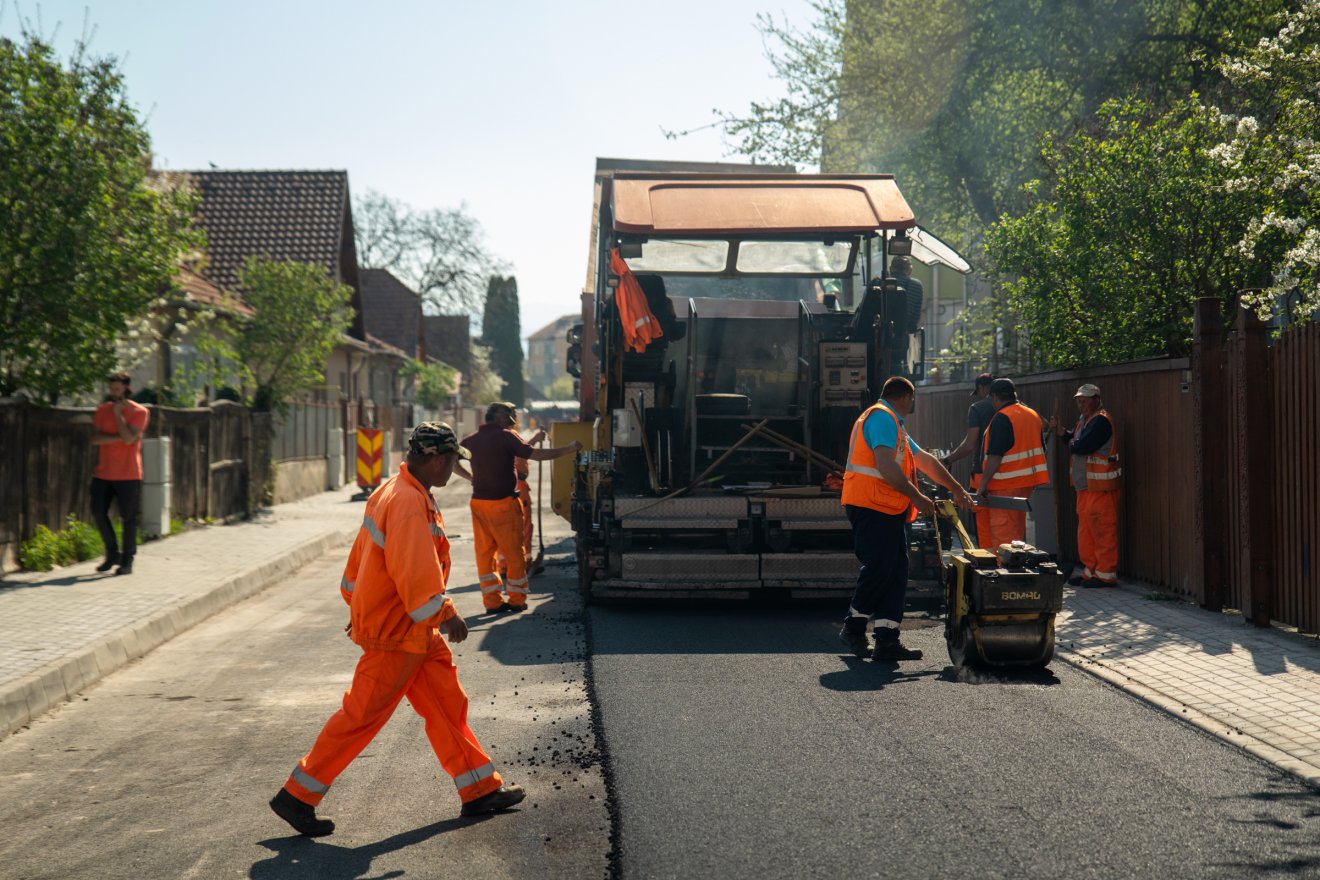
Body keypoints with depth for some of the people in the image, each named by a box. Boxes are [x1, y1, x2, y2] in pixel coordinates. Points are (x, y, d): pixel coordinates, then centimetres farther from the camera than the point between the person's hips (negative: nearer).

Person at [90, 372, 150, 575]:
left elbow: (129, 438, -18)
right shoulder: (102, 410, 8)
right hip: (103, 473, 4)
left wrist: (118, 414, -13)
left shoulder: (139, 412, -4)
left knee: (128, 517, -1)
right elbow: (95, 438, -4)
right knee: (98, 512, 1)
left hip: (128, 475, -4)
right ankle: (112, 553, 19)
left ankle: (127, 561, 8)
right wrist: (119, 437, -15)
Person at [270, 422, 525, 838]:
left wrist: (358, 604, 27)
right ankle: (296, 797, 8)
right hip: (395, 632, -11)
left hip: (414, 632, 11)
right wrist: (446, 615, -19)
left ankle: (481, 790, 21)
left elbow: (361, 553, 20)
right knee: (362, 716, -2)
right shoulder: (408, 503, -23)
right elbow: (416, 573, -28)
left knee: (448, 705, 13)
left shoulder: (393, 491, 11)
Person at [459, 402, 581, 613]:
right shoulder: (506, 436, -10)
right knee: (513, 552, 5)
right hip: (503, 503, -5)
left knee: (485, 552, 9)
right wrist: (568, 449, -10)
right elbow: (534, 455, -16)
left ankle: (492, 600, 9)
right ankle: (517, 600, 9)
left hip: (479, 502, 5)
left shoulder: (471, 439, 7)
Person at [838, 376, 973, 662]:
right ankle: (853, 627, 7)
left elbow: (925, 460, 30)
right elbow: (886, 466, -19)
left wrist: (956, 489, 30)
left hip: (889, 510, 11)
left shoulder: (893, 423, 26)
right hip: (872, 507, -11)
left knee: (896, 571, 4)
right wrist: (917, 497, -14)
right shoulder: (882, 417, -9)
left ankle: (887, 640, 2)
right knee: (878, 569, -9)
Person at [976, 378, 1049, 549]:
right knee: (1017, 530, 17)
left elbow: (995, 456, -21)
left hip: (1006, 485, -9)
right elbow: (1040, 449, 20)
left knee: (1002, 531, -5)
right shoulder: (1033, 415, 12)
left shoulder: (1002, 418, -16)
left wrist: (983, 484, -18)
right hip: (1027, 482, 9)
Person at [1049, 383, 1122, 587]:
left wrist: (1071, 444, -3)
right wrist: (1060, 431, -1)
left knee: (1102, 529, -6)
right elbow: (1072, 440, 16)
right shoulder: (1084, 419, 16)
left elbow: (1082, 446, -23)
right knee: (1086, 528, 13)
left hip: (1101, 486, -10)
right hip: (1084, 486, 10)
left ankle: (1106, 573, -2)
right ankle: (1090, 570, 21)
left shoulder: (1101, 421, -15)